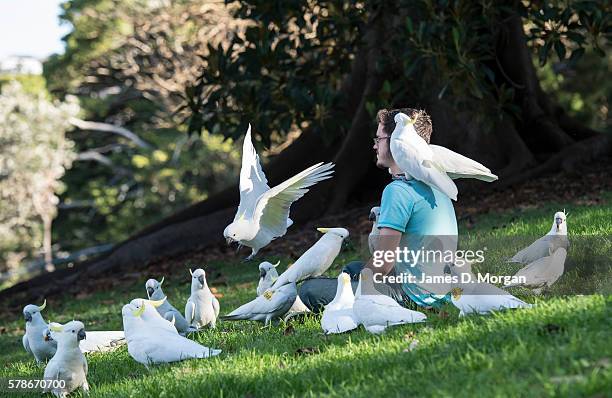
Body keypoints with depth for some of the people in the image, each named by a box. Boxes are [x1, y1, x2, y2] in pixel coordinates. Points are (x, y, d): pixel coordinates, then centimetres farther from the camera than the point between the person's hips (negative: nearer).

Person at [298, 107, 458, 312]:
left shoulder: (398, 191, -19)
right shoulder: (433, 185, 12)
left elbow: (382, 264, -20)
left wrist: (360, 279, 1)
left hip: (413, 295, -10)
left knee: (310, 289, -13)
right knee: (352, 268, 34)